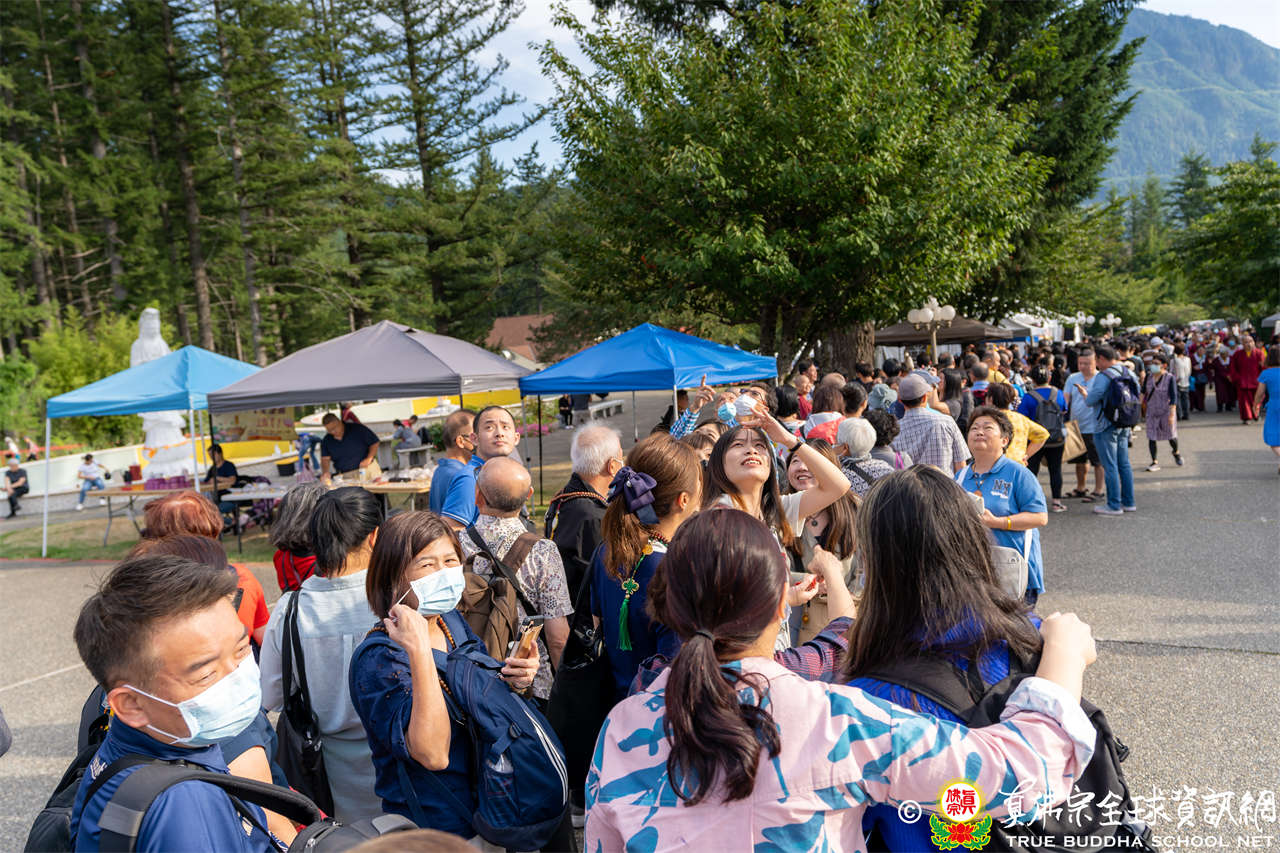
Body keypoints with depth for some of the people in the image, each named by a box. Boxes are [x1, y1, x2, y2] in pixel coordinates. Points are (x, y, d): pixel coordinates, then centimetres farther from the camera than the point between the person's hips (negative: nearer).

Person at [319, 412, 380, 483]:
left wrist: (369, 459, -14)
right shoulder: (326, 441, 7)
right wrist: (325, 472, -18)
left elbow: (374, 442, -1)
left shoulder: (357, 429, -4)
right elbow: (325, 459, 2)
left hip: (366, 468, -2)